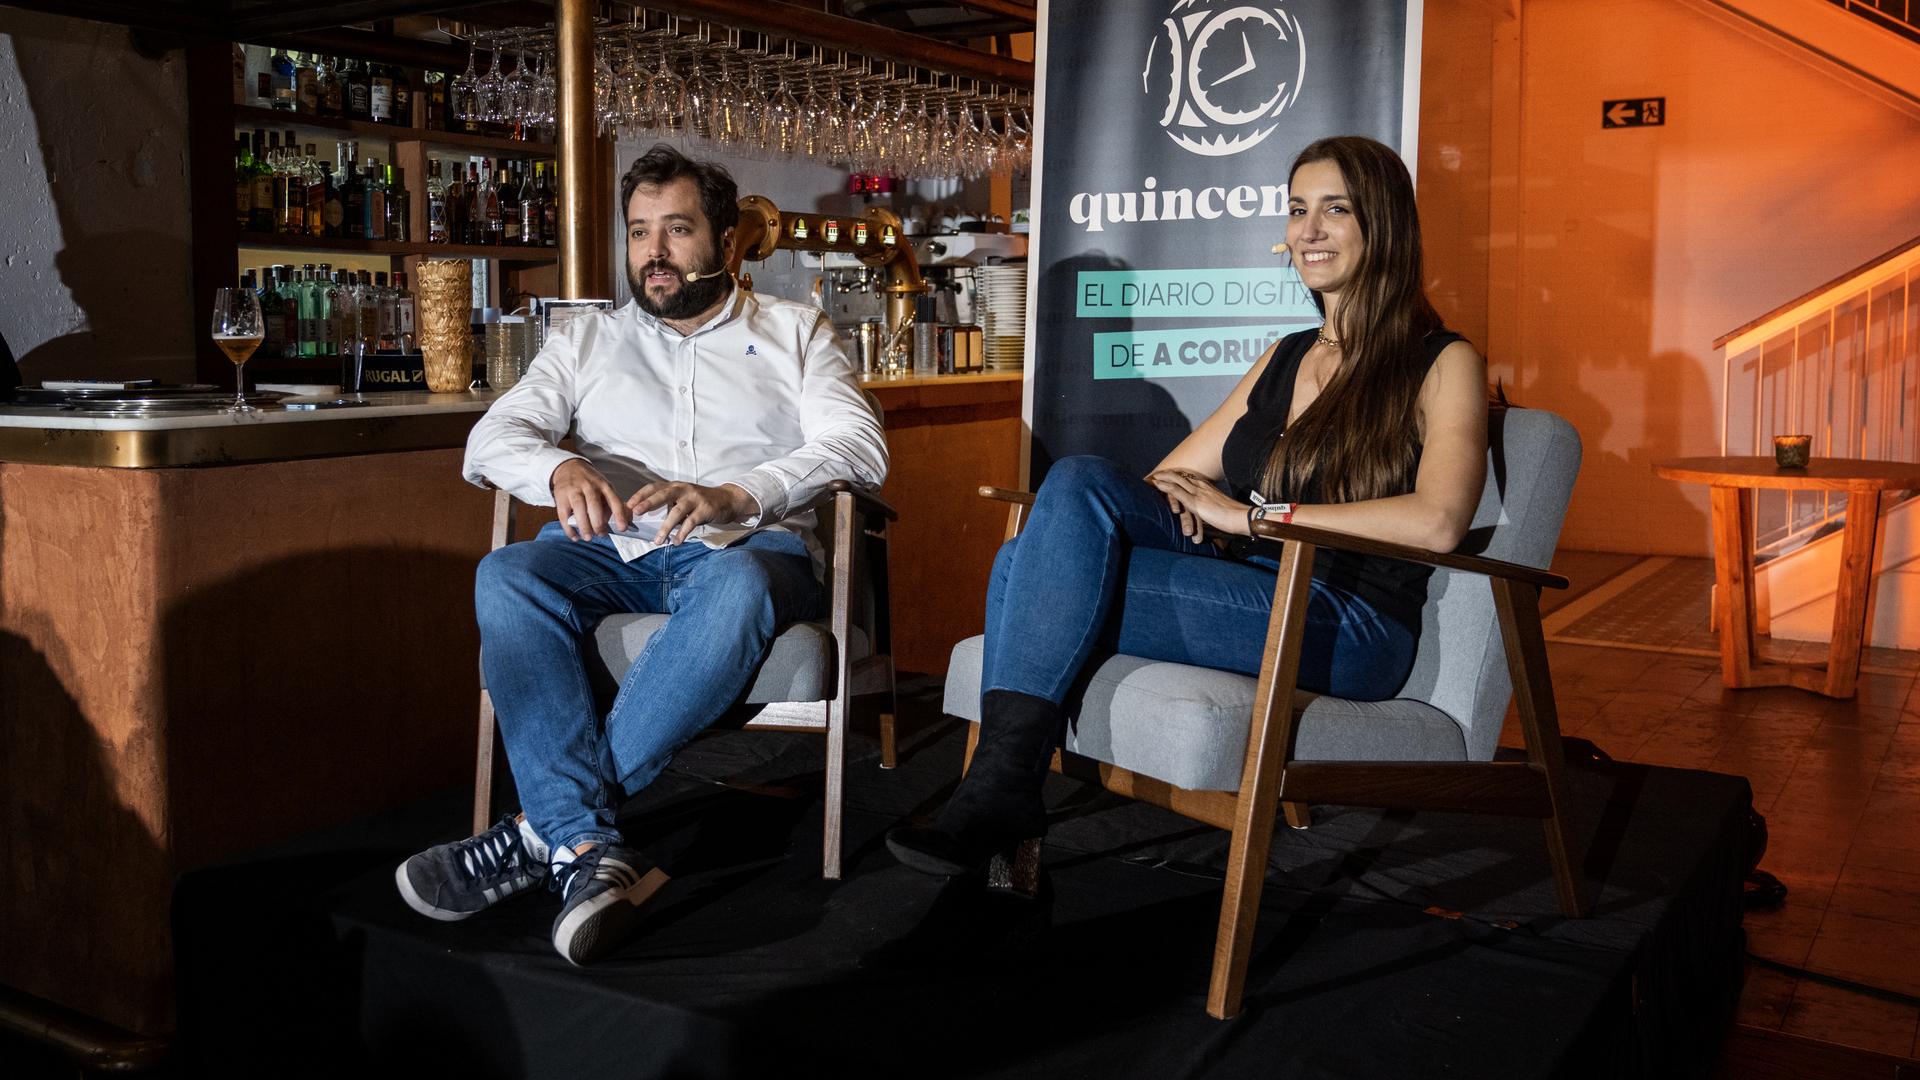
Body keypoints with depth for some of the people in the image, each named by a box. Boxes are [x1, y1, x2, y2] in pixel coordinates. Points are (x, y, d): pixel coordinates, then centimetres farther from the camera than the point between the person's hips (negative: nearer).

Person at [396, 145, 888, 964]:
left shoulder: (795, 333, 17)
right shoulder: (588, 342, 23)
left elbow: (857, 445, 1)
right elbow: (491, 438, 10)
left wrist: (737, 496, -18)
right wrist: (561, 469, -16)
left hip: (746, 548, -2)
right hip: (611, 552, 2)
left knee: (736, 584, -40)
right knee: (506, 577, -32)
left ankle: (543, 829, -36)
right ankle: (589, 849, -40)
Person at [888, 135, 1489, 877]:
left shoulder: (1442, 364, 1)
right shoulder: (1285, 358, 23)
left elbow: (1437, 523, -17)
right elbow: (1172, 474, 23)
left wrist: (1254, 513, -14)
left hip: (1348, 627, -7)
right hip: (1248, 587, 7)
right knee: (1078, 479, -21)